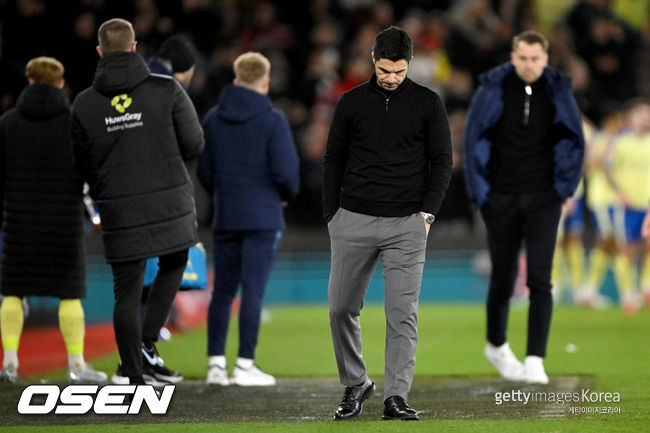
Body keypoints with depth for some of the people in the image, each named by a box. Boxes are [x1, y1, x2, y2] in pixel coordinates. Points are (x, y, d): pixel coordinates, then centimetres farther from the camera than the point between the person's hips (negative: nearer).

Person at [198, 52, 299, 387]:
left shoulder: (213, 119, 5)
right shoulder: (272, 121, -9)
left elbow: (203, 170, 8)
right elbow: (285, 171, -12)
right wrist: (288, 194, 9)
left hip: (224, 218, 4)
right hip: (262, 217, -4)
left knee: (222, 292, 9)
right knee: (253, 291, -3)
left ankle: (216, 362, 7)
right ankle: (245, 364, -5)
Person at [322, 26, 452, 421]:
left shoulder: (428, 103, 2)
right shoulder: (352, 102, 5)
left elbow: (442, 161, 4)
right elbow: (333, 161, 11)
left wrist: (427, 214, -5)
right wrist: (331, 216, 5)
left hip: (406, 225, -2)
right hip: (354, 221, 2)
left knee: (402, 314, -5)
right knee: (342, 309, 2)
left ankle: (397, 398, -2)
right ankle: (355, 385, 20)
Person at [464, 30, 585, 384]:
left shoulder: (558, 91, 0)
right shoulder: (492, 90, -4)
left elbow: (573, 141, 10)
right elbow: (473, 140, 3)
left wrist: (565, 188, 4)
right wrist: (481, 192, 0)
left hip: (542, 199, 0)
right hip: (502, 200, 0)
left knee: (539, 281, -11)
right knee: (502, 281, 8)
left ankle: (535, 361, -11)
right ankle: (496, 345, 33)